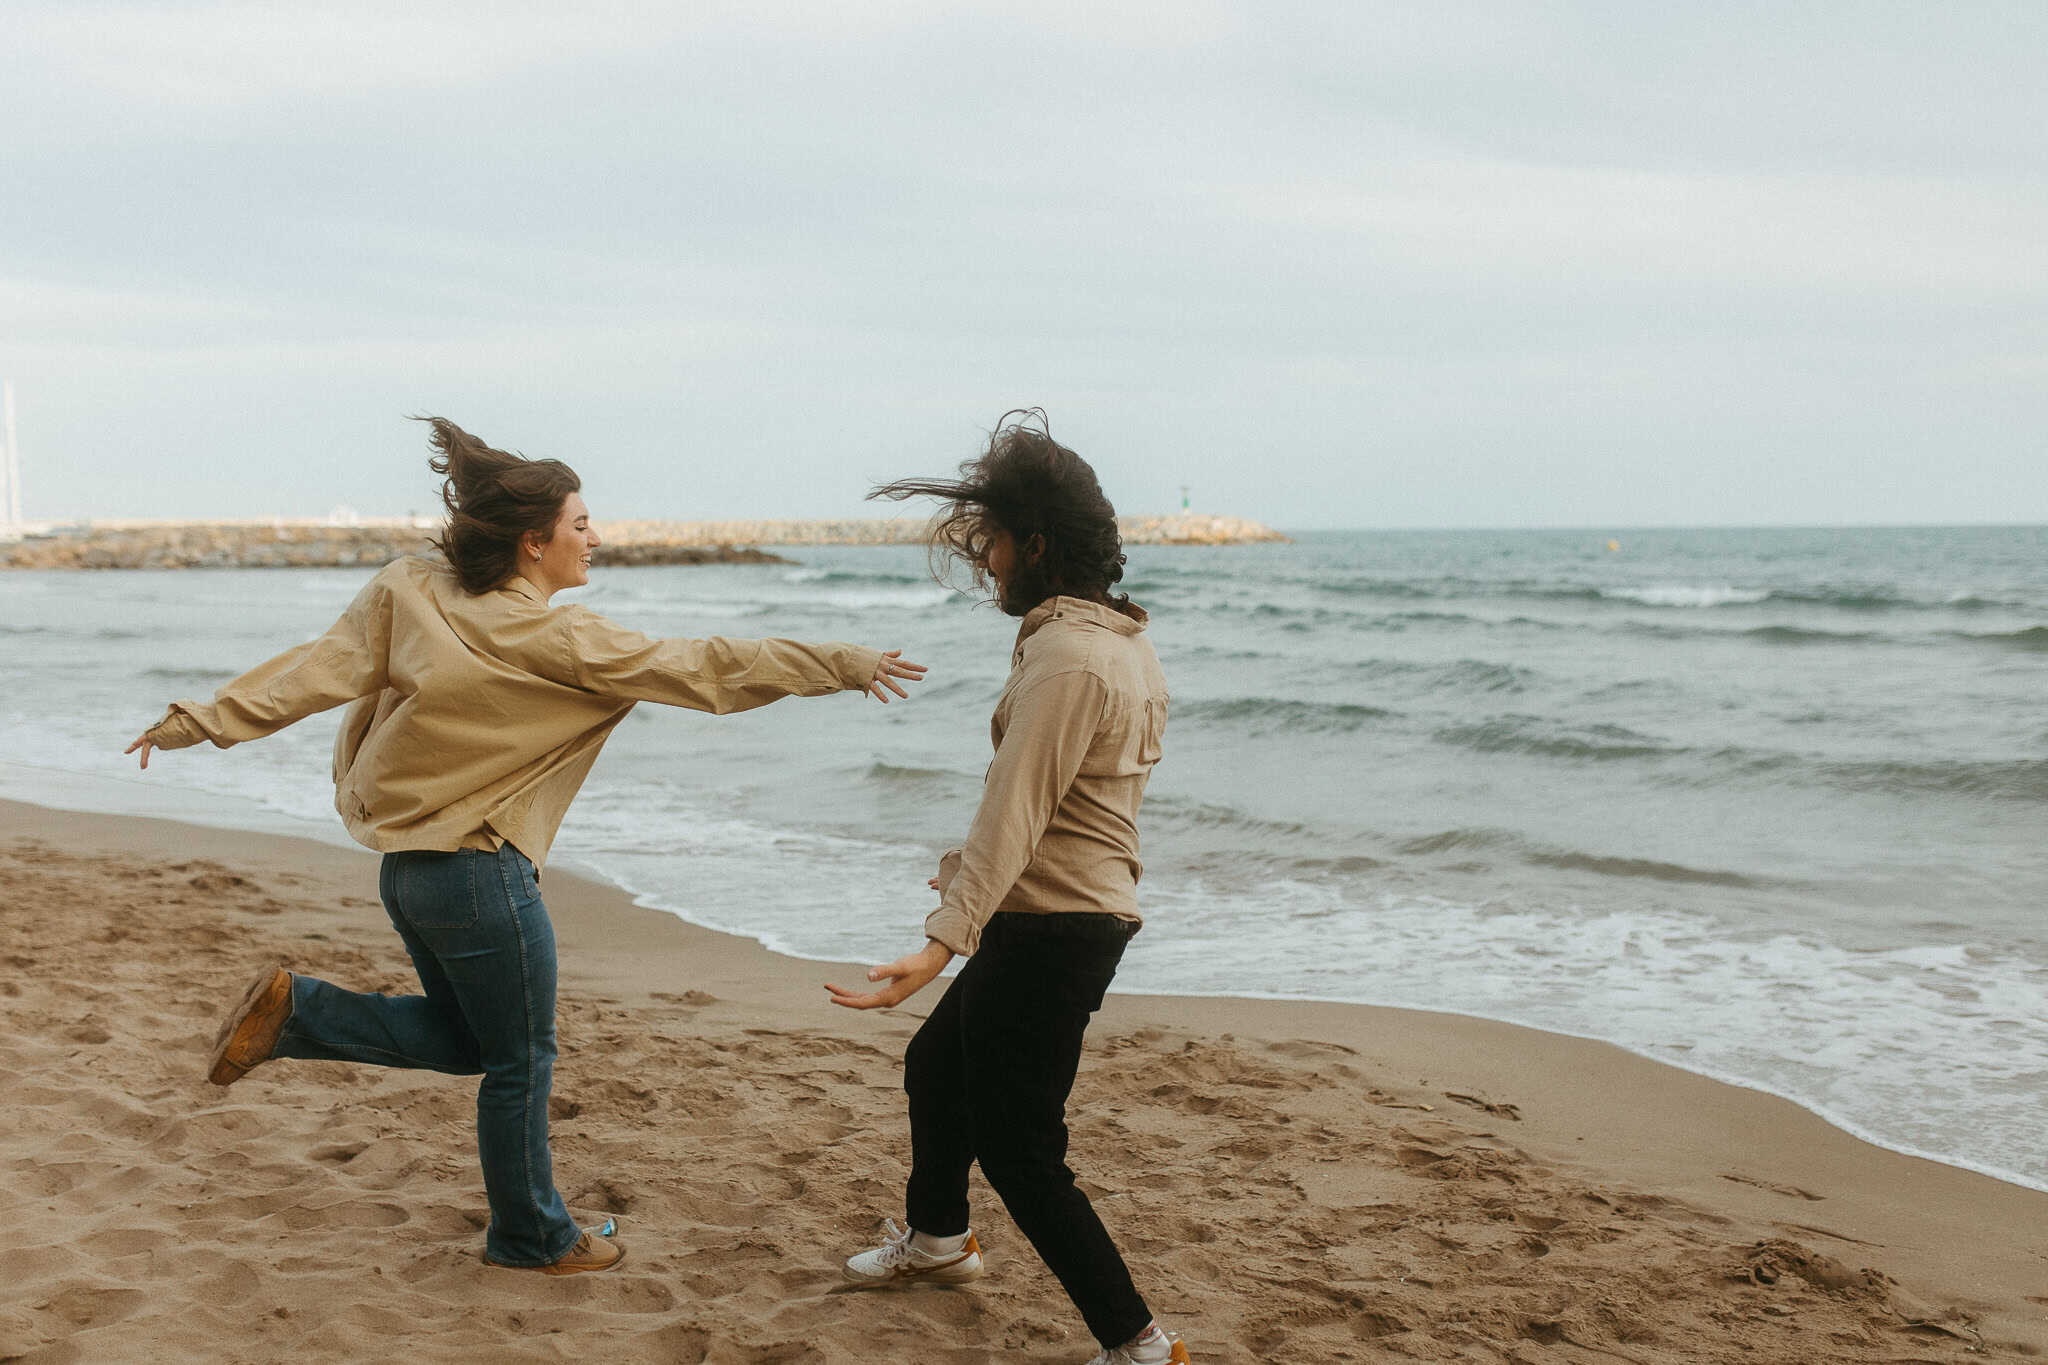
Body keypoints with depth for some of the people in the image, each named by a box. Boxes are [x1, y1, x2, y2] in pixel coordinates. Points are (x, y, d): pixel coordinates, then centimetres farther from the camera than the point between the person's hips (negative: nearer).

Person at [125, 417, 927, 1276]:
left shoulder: (408, 592, 0)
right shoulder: (560, 643, -16)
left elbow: (315, 672, -3)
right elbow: (705, 671, -15)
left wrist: (200, 720, 5)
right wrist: (847, 666, -10)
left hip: (405, 865, 7)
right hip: (481, 874, -7)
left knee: (463, 1037, 25)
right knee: (520, 1062, 11)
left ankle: (294, 1011, 13)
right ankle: (532, 1238, 26)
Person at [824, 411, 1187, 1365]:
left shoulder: (1065, 658, -22)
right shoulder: (1123, 641, 11)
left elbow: (1013, 812, -30)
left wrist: (945, 940, -36)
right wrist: (973, 870, 32)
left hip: (1049, 930, -11)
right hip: (1088, 907, 11)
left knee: (1019, 1152, -4)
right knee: (935, 1067, 27)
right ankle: (937, 1239, 49)